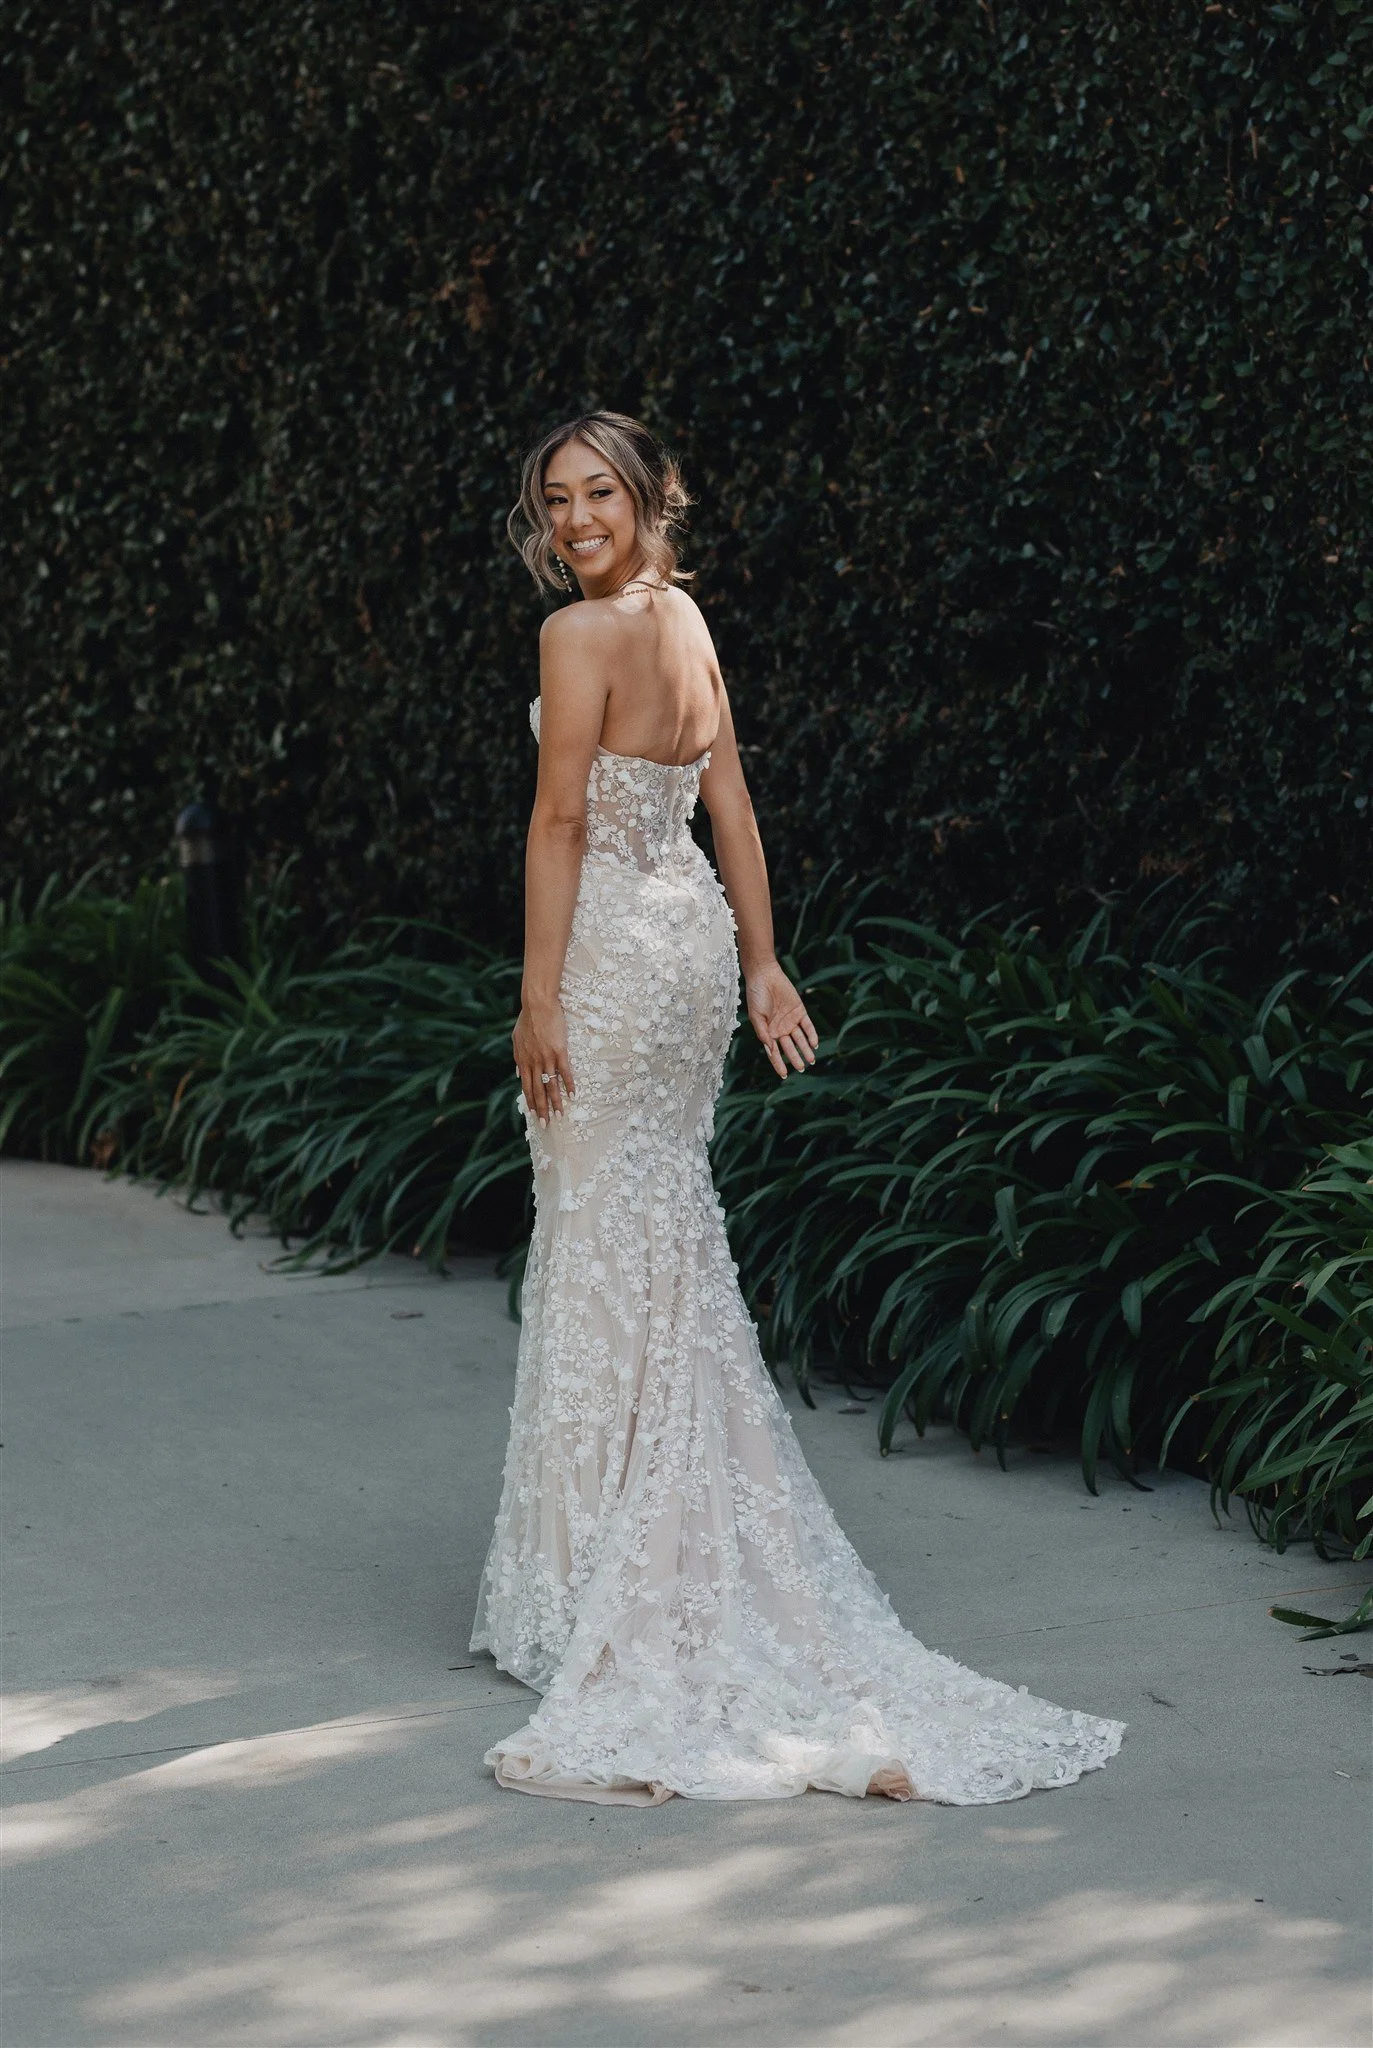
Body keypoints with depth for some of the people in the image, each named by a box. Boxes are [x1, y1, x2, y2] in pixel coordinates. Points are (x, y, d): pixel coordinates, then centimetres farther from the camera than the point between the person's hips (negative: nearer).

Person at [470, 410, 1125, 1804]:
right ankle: (679, 1570, 20)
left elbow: (560, 820, -17)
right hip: (692, 931, 8)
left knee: (608, 1245, -2)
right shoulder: (687, 621, 10)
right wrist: (761, 965, 15)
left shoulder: (582, 634, -15)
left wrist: (538, 996, -16)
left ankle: (599, 1591, 3)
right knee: (667, 1236, 13)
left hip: (615, 946, -8)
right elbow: (730, 805, 12)